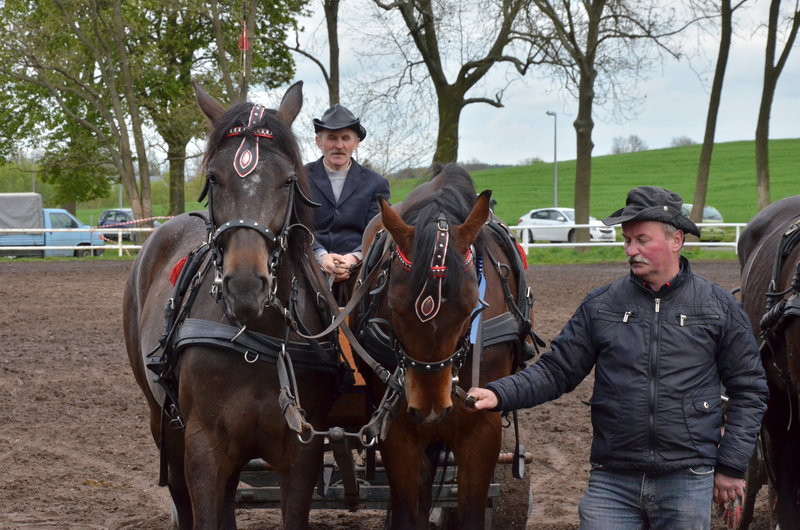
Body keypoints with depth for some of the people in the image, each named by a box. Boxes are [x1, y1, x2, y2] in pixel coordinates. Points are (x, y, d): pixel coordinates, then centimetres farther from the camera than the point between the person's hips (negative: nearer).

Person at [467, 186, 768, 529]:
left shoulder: (719, 308, 2)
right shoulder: (600, 306, 5)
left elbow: (749, 390, 5)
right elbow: (556, 370, 4)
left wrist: (731, 465, 1)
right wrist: (500, 394, -13)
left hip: (687, 482, -1)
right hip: (612, 481, 1)